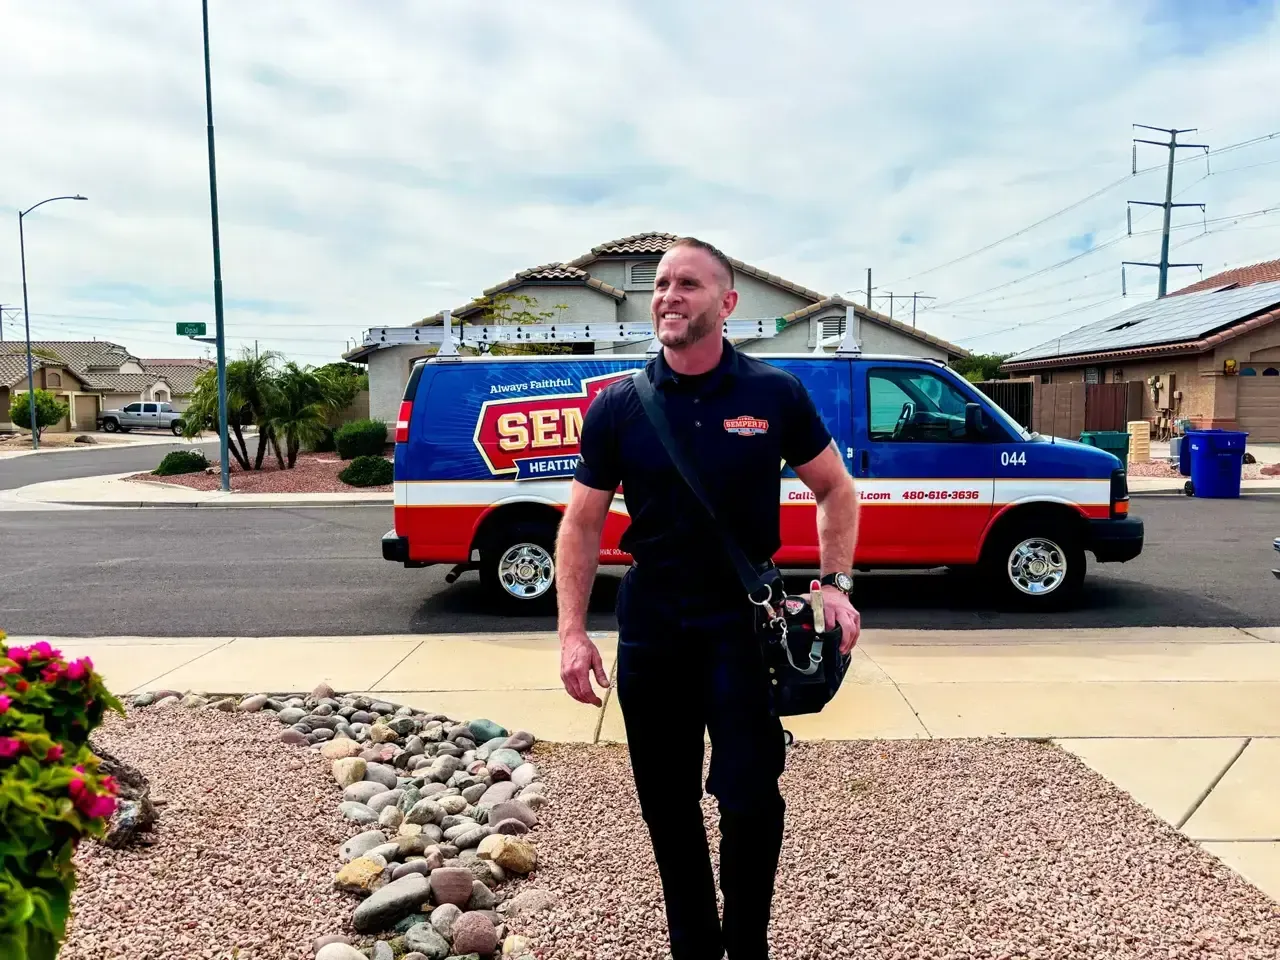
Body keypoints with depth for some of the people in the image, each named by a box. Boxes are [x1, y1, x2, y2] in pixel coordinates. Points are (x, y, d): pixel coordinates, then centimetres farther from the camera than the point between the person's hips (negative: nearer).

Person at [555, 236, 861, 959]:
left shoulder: (775, 395, -4)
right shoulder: (618, 407, -2)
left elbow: (836, 490, 8)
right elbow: (583, 523, 2)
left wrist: (837, 585, -4)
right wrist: (573, 631, -6)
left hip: (744, 624, -1)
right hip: (650, 629, 2)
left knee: (750, 798, -5)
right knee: (667, 806, 13)